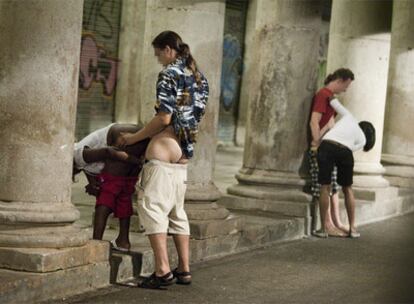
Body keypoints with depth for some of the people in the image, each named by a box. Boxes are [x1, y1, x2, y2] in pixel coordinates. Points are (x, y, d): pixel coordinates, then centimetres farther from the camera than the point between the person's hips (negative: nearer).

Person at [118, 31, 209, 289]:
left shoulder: (170, 74, -8)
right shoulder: (199, 77, 17)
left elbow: (164, 118, -14)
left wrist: (135, 138, -6)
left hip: (164, 149, -9)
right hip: (184, 152, 9)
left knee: (153, 207, -9)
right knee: (177, 211, 14)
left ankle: (163, 270, -16)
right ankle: (184, 269, 15)